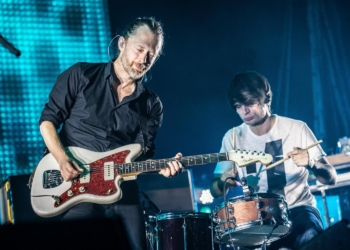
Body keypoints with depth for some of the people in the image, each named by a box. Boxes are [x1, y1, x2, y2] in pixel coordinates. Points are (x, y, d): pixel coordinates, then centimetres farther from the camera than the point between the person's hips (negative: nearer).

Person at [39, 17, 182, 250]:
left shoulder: (151, 104, 9)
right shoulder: (81, 75, 1)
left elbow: (143, 155, 10)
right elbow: (48, 119, 2)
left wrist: (161, 167, -13)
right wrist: (63, 160, -13)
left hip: (123, 193, 3)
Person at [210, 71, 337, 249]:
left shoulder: (297, 128, -6)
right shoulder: (233, 137, 1)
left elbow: (331, 178, -4)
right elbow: (215, 191, 6)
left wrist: (311, 163, -26)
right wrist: (223, 181, -18)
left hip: (297, 208, -2)